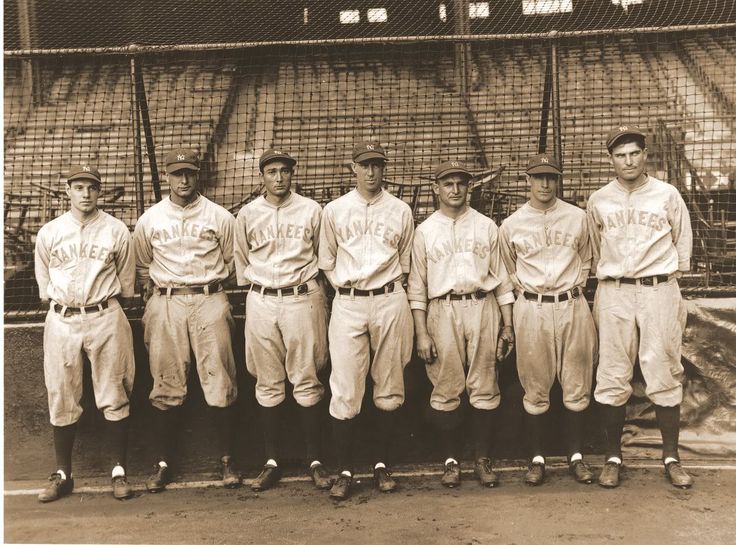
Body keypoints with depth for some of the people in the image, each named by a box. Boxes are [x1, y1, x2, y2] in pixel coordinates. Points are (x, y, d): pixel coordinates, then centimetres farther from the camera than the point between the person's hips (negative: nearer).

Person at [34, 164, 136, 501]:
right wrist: (63, 307, 10)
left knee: (114, 398, 1)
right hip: (61, 321, 2)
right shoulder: (48, 233, 6)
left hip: (105, 319, -1)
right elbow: (44, 286, 13)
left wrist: (104, 305, 8)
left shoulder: (116, 230, 2)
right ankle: (62, 474, 19)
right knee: (61, 400, 6)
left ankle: (119, 472, 10)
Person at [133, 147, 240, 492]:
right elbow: (142, 268, 17)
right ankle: (163, 463, 14)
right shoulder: (149, 220, 8)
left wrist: (209, 286, 10)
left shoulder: (220, 217, 4)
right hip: (165, 305, 1)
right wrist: (154, 298, 11)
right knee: (167, 386, 4)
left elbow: (230, 263, 13)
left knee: (220, 384, -1)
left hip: (210, 301, -1)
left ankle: (227, 460, 11)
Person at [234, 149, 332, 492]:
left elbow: (322, 256, 11)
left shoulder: (311, 210, 2)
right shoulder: (248, 214, 6)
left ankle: (314, 460, 11)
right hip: (261, 302, 2)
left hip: (303, 299, -1)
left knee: (307, 381, 1)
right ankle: (271, 461, 15)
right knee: (268, 384, 6)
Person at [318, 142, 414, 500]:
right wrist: (346, 287, 7)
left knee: (388, 387, 6)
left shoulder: (401, 211, 8)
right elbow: (327, 262, 13)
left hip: (389, 301, 1)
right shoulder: (334, 210, 6)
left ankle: (382, 464, 19)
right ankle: (345, 470, 7)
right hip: (347, 304, -1)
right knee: (344, 390, -4)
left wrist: (387, 289, 9)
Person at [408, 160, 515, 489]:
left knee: (483, 386, 2)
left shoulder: (486, 226, 11)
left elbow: (501, 277, 11)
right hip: (442, 310, 0)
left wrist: (507, 325, 6)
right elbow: (417, 286, 6)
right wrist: (421, 333, -2)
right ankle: (451, 460, 13)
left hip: (482, 306, 1)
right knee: (446, 388, 1)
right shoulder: (425, 231, 8)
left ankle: (482, 458, 13)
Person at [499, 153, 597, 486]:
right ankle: (537, 458, 14)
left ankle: (575, 455, 19)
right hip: (531, 309, -1)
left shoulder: (577, 218, 6)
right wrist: (527, 290, 9)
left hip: (572, 306, 1)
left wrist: (574, 288, 9)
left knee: (576, 386, 6)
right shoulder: (511, 225, 3)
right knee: (535, 388, 3)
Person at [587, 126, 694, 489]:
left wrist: (672, 276, 12)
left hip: (660, 291, -1)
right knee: (612, 377, 3)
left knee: (665, 375, 3)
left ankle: (671, 457, 14)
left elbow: (683, 241, 12)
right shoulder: (598, 201, 4)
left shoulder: (667, 195, 1)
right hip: (614, 294, 1)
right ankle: (613, 457, 13)